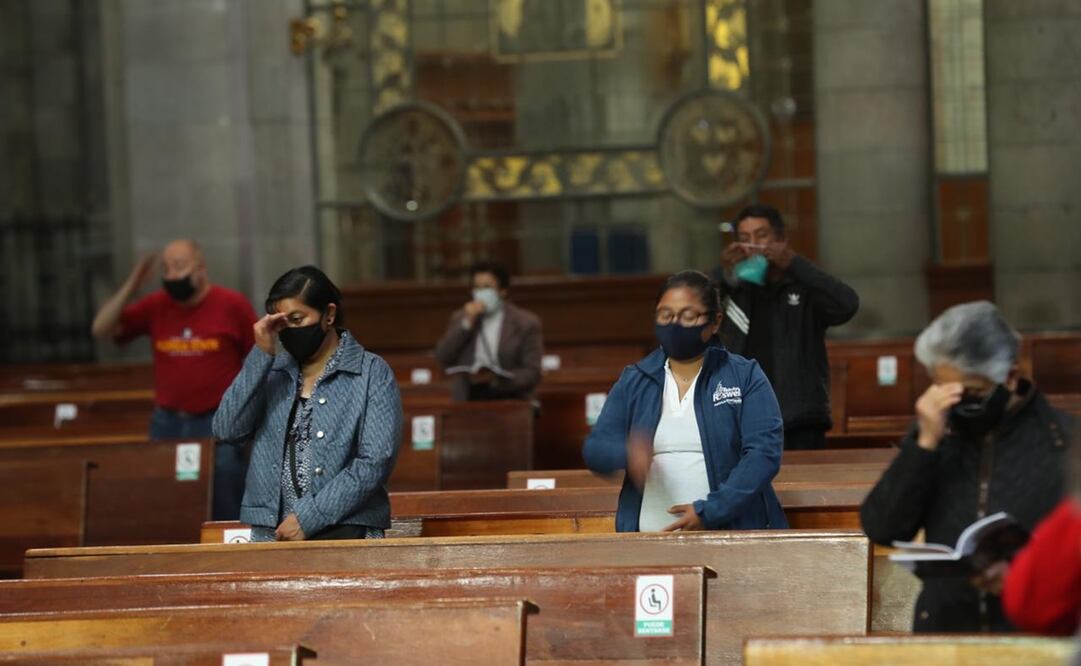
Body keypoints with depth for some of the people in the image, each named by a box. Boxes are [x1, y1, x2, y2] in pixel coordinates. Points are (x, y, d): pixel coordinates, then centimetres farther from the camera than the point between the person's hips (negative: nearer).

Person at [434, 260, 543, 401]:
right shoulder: (460, 318, 13)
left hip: (509, 402, -2)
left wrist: (496, 380, -17)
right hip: (467, 403, 2)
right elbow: (442, 360, 3)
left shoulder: (526, 323, 2)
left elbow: (532, 373, -2)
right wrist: (466, 324, -5)